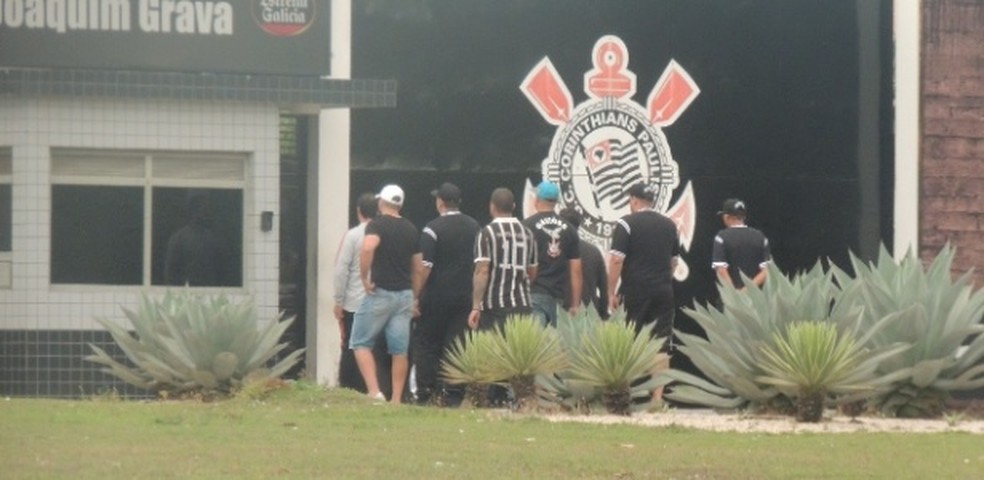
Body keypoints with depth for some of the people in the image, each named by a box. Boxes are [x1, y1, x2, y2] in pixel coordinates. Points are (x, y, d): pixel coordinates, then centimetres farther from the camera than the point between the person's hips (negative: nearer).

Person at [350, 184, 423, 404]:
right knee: (400, 350, 7)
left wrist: (365, 278, -17)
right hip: (404, 294, 5)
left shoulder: (377, 224, -7)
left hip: (380, 293, -5)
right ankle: (397, 399, 7)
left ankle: (374, 391, -12)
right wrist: (414, 299, 21)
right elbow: (417, 269, 14)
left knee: (361, 343, 3)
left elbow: (368, 247, -28)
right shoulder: (411, 230, 12)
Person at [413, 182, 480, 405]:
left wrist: (415, 295, -9)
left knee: (425, 344, 4)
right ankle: (454, 394, 2)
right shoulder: (474, 227, 7)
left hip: (436, 297, -4)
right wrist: (476, 295, 19)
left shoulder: (433, 229, -11)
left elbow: (425, 267, -15)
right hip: (465, 295, 4)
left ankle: (425, 392, -2)